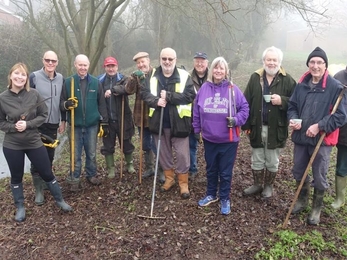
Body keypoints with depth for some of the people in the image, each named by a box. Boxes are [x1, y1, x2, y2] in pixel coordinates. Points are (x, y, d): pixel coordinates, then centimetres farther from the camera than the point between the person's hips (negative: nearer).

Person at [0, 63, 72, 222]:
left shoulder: (34, 94, -9)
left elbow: (44, 115, -3)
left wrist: (28, 124, -17)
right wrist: (13, 126, -18)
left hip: (34, 142, 0)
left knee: (47, 173, 9)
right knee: (16, 177, 14)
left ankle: (59, 200, 29)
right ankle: (20, 207, 34)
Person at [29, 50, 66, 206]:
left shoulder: (61, 78, 4)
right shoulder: (34, 77, -9)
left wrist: (63, 120, 11)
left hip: (54, 124, 4)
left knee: (50, 156, 13)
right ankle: (39, 190, 8)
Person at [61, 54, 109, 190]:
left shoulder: (95, 82, 2)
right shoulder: (68, 82, -2)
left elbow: (101, 104, 4)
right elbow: (62, 101, 1)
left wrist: (104, 122, 2)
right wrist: (67, 104, -23)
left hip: (92, 124, 1)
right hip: (75, 125, -1)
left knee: (91, 153, 13)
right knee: (75, 154, 8)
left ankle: (91, 175, 31)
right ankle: (74, 179, 21)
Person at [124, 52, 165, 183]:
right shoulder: (136, 76, 6)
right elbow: (128, 90, -10)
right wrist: (134, 77, -24)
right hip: (141, 116, 5)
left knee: (156, 145, 0)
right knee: (146, 145, 17)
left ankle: (161, 171, 15)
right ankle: (149, 168, 33)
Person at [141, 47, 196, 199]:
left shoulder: (184, 76, -6)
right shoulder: (152, 76, 4)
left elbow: (190, 95, -15)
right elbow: (144, 93, -1)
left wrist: (169, 96, -21)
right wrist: (156, 101, -20)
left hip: (179, 122, -3)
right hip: (159, 122, 3)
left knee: (182, 155, 4)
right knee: (164, 153, 16)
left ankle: (183, 183, 20)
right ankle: (169, 178, 34)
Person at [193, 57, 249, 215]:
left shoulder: (233, 89, -7)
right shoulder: (204, 88, 1)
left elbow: (244, 108, -1)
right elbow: (196, 111, 8)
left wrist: (236, 120, -18)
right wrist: (197, 129, 10)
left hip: (228, 140, -3)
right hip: (209, 138, 3)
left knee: (225, 172, 8)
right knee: (211, 169, 18)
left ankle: (225, 199, 26)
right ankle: (211, 195, 37)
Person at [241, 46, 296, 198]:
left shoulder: (287, 80, -5)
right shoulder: (255, 78, 1)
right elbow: (247, 102, 0)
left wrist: (282, 101, -23)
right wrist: (246, 125, -3)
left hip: (276, 128, -2)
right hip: (257, 127, 2)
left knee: (272, 161, 13)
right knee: (257, 160, 15)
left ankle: (269, 186, 32)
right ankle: (257, 184, 33)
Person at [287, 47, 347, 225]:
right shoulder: (301, 85, 2)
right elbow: (292, 106, 11)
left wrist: (319, 126, -22)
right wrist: (293, 119, -9)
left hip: (322, 140, -4)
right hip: (301, 137, 5)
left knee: (319, 177, 10)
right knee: (298, 172, 18)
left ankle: (316, 208, 33)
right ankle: (302, 200, 44)